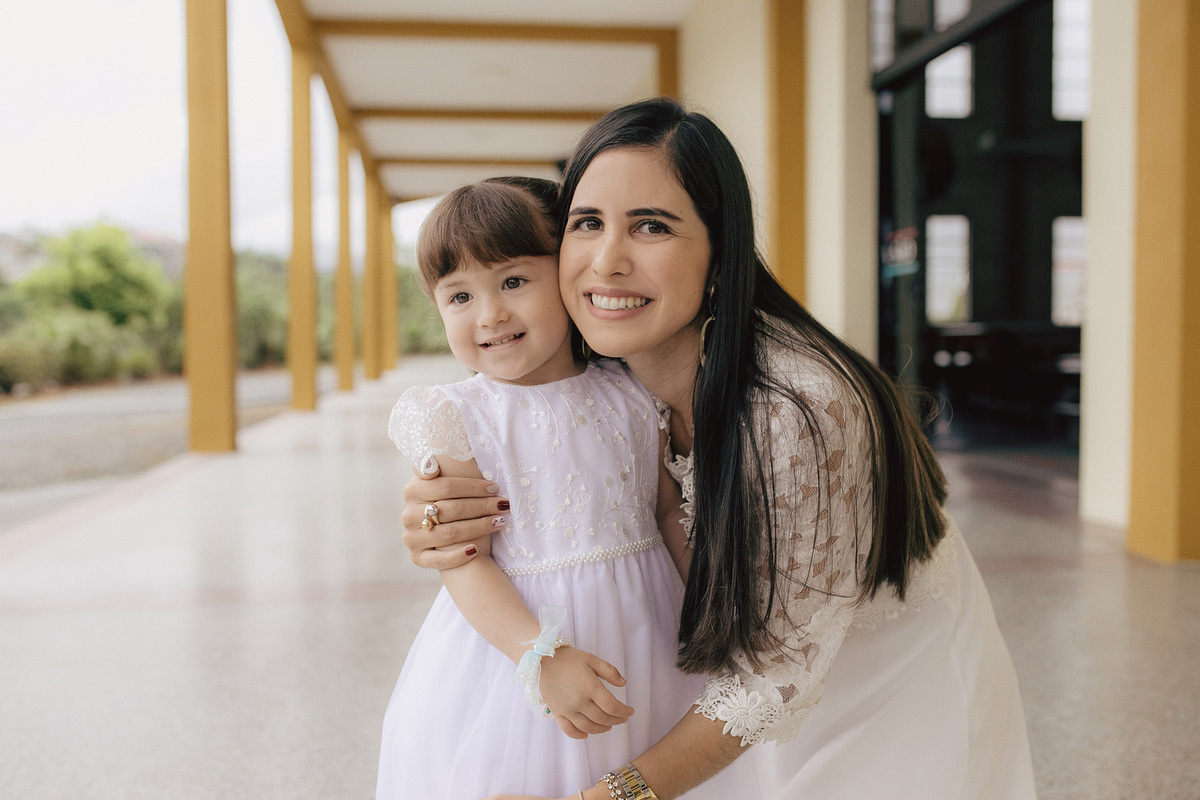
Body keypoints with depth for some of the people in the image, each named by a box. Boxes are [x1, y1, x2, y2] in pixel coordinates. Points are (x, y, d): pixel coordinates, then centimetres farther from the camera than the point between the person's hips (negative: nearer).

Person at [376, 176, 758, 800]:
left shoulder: (635, 396, -3)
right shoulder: (459, 421, -11)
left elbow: (676, 513, 7)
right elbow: (466, 565, -14)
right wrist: (543, 658, -24)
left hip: (642, 642, 3)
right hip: (513, 641, -2)